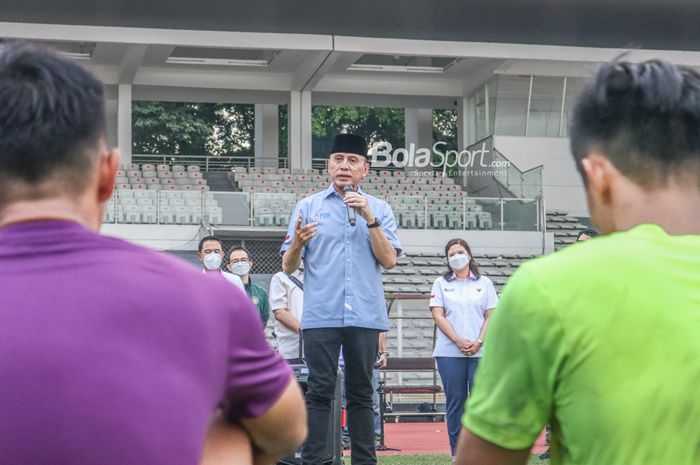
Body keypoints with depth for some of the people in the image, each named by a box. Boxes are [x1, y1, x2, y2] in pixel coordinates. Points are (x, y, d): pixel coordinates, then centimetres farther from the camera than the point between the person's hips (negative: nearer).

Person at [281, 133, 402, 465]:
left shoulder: (379, 209, 11)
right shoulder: (308, 207, 9)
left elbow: (389, 260, -1)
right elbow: (288, 266, 7)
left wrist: (370, 219, -10)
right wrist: (297, 243, -15)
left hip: (365, 315, 1)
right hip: (321, 315, -1)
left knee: (361, 393, 5)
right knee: (319, 392, -4)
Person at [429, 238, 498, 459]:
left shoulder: (484, 283, 12)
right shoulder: (441, 283, 10)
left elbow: (491, 315, 6)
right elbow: (438, 315, 1)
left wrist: (479, 342, -9)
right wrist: (459, 341, -11)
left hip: (480, 351, 0)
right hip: (450, 353, 0)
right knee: (455, 401, 1)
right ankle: (457, 453, 4)